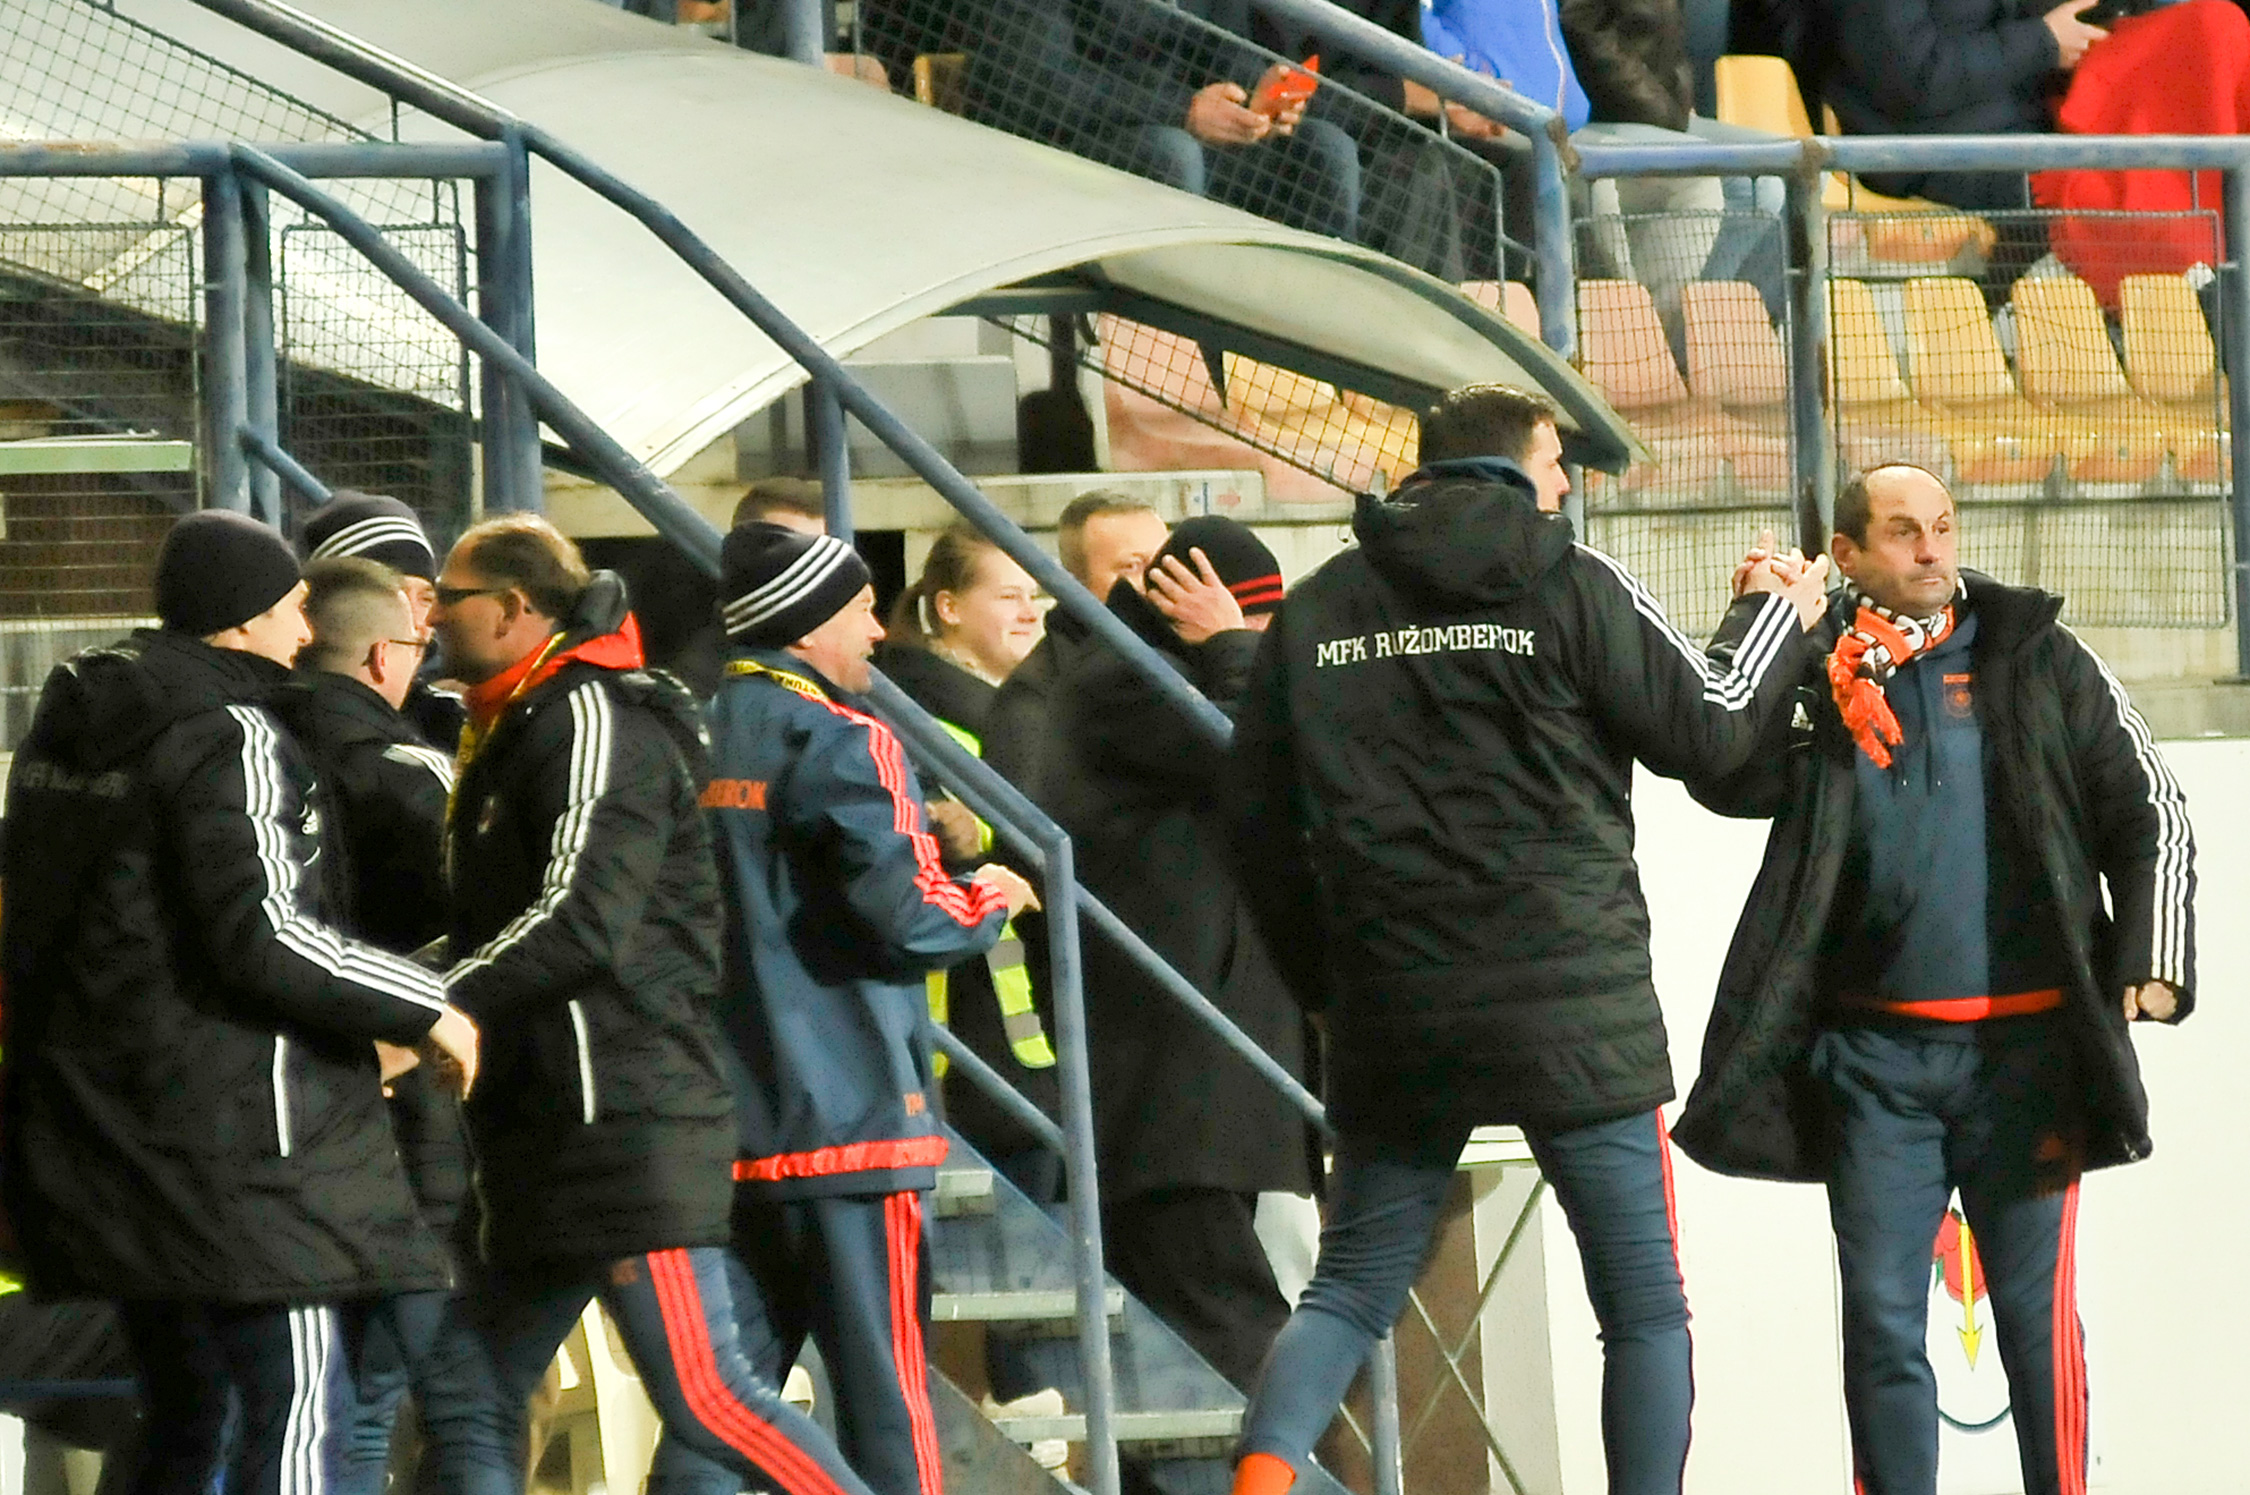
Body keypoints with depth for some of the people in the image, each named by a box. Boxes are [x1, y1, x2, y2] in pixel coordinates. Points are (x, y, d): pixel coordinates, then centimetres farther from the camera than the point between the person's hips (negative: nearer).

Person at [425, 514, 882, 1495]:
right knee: (481, 1403, 8)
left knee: (703, 1397, -14)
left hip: (626, 1112, -10)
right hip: (551, 1123, 10)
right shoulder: (514, 734, 22)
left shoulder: (596, 723, -10)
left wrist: (434, 1005, -22)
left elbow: (583, 921, -22)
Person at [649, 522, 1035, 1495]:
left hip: (721, 1121, 7)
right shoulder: (838, 740, -11)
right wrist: (990, 901, 4)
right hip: (847, 1119, -7)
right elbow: (909, 916, -17)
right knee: (883, 1389, -2)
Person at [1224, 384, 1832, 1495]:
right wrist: (1785, 618, 18)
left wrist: (1324, 979, 19)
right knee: (1644, 1306, 5)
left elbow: (1261, 821, 9)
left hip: (1392, 1015, 4)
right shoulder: (1571, 586, -5)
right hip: (1574, 1006, -4)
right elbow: (1707, 731, 1)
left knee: (1350, 1289, 10)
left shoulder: (1317, 610, 7)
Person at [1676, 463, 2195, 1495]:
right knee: (1882, 1322, 0)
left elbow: (2147, 811, 9)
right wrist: (1756, 625, -13)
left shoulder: (2038, 660, 7)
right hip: (1876, 1056, 1)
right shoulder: (1814, 674, 7)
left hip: (2024, 1048, -1)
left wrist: (2152, 962, -1)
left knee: (2036, 1312, 0)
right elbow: (1726, 777, -10)